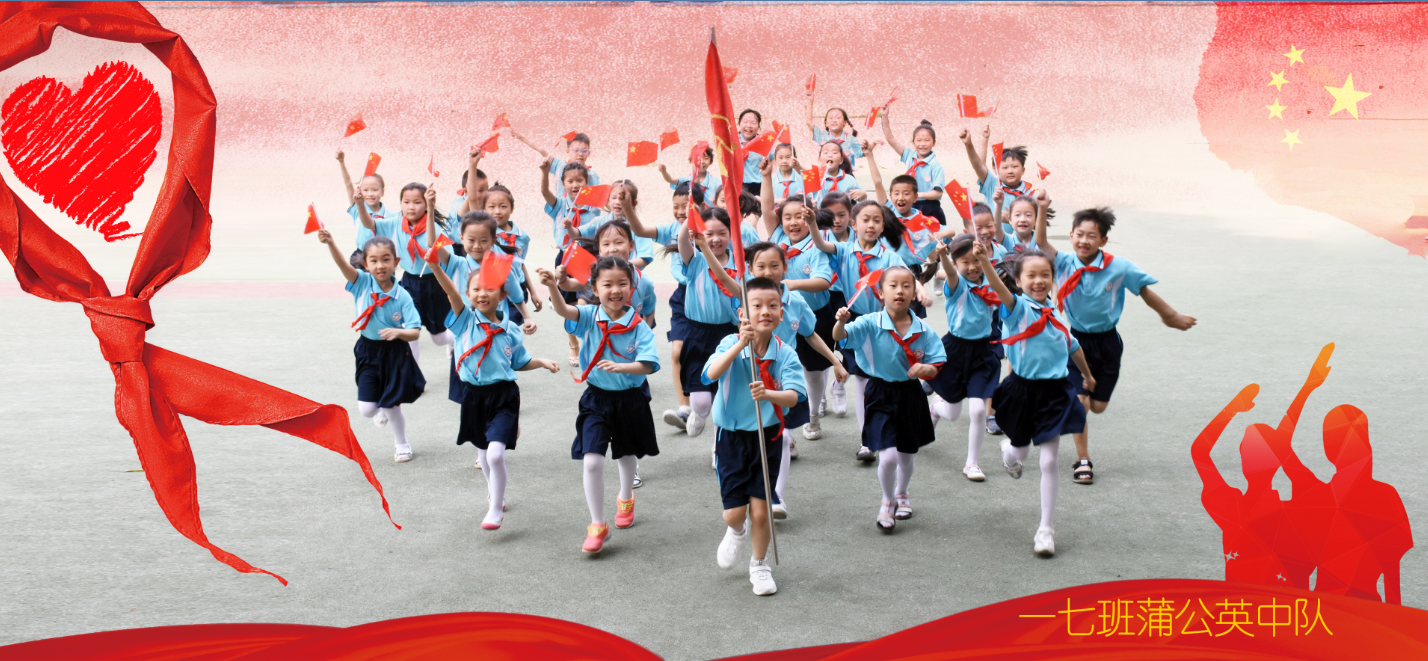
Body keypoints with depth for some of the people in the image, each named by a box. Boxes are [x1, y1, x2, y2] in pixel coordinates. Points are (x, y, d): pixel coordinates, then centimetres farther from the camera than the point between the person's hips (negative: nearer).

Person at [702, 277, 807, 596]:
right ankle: (737, 531, 40)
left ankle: (759, 565, 27)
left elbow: (795, 396, -22)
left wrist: (769, 394, -42)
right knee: (734, 513, 1)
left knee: (760, 511, 0)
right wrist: (741, 343, -41)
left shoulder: (785, 354, -9)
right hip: (732, 437, 0)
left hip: (767, 437, 1)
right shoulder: (731, 344, -12)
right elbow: (710, 374, -32)